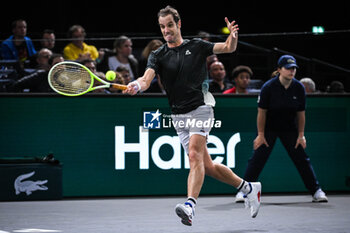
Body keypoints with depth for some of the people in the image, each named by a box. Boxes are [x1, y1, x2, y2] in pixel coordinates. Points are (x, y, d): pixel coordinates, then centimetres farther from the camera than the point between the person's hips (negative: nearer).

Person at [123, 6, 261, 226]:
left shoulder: (196, 46, 5)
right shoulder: (158, 55, 7)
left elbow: (229, 48, 7)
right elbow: (147, 78, -9)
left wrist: (233, 35, -17)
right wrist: (136, 86, -33)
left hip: (200, 109, -4)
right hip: (178, 117, 4)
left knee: (195, 155, -23)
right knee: (207, 166, 8)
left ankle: (190, 206, -38)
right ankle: (248, 187, 27)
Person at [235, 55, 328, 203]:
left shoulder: (299, 88, -9)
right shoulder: (268, 87, -17)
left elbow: (301, 113, -1)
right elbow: (262, 111, -12)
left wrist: (301, 135, -2)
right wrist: (261, 134, -12)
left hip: (290, 129, 2)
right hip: (269, 128, -2)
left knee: (302, 159, 0)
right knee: (257, 158, -9)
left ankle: (316, 191, 8)